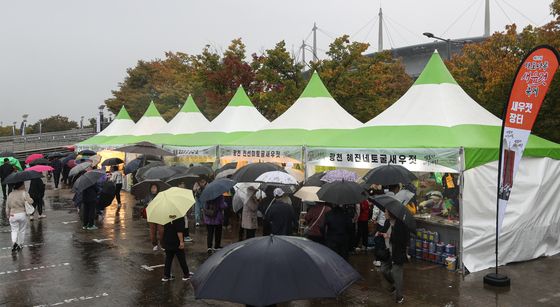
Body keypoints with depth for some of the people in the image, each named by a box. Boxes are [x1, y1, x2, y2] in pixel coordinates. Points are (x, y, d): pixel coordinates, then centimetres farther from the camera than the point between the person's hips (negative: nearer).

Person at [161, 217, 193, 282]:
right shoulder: (179, 218, -20)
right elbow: (179, 231, -24)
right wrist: (181, 241, -19)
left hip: (166, 241, 6)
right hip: (176, 242, -6)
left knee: (168, 258, 14)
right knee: (181, 258, 7)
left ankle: (166, 276, 15)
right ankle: (186, 275, 18)